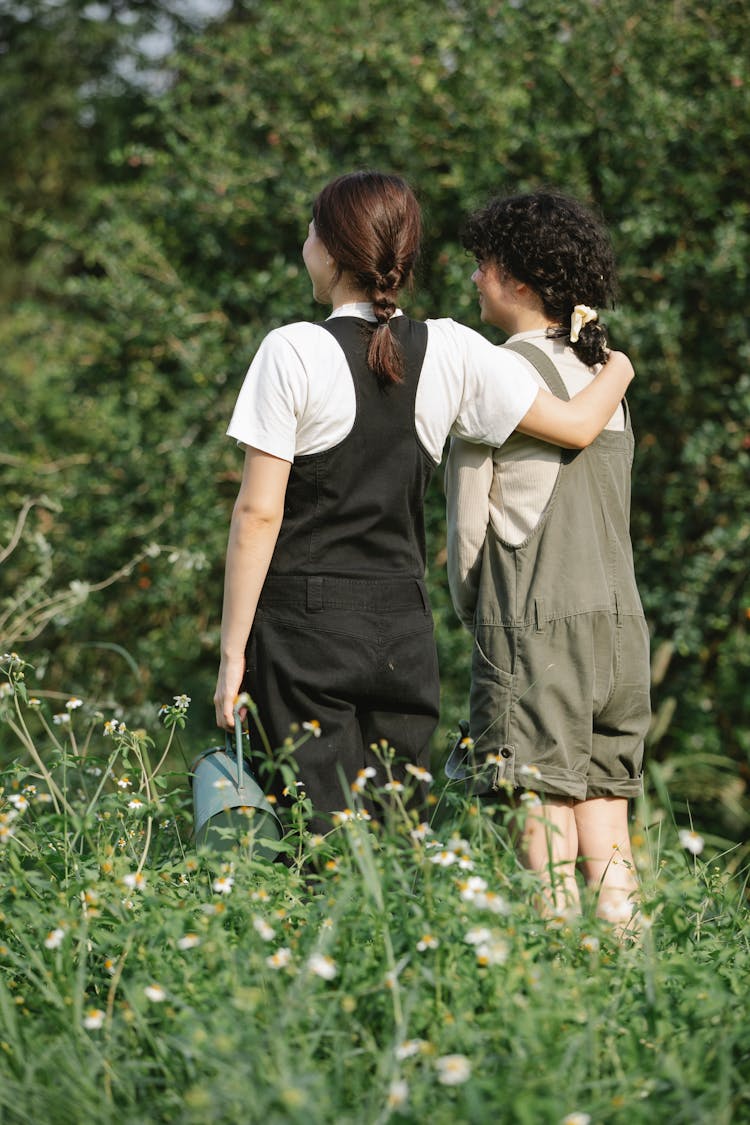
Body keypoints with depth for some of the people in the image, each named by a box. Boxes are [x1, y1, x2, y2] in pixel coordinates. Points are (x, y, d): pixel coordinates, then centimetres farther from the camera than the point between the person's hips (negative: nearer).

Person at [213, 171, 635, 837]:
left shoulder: (294, 352, -8)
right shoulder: (451, 352, 3)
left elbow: (258, 512, -9)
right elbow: (577, 425, 10)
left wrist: (233, 653, -5)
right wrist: (618, 371, 32)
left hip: (305, 622, -4)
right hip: (404, 625, 4)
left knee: (323, 845, -4)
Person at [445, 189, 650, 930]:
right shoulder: (603, 373, 14)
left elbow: (468, 507, -3)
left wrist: (469, 603, 9)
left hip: (537, 619, -7)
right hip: (618, 615, 7)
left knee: (543, 809, -6)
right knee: (605, 803, 8)